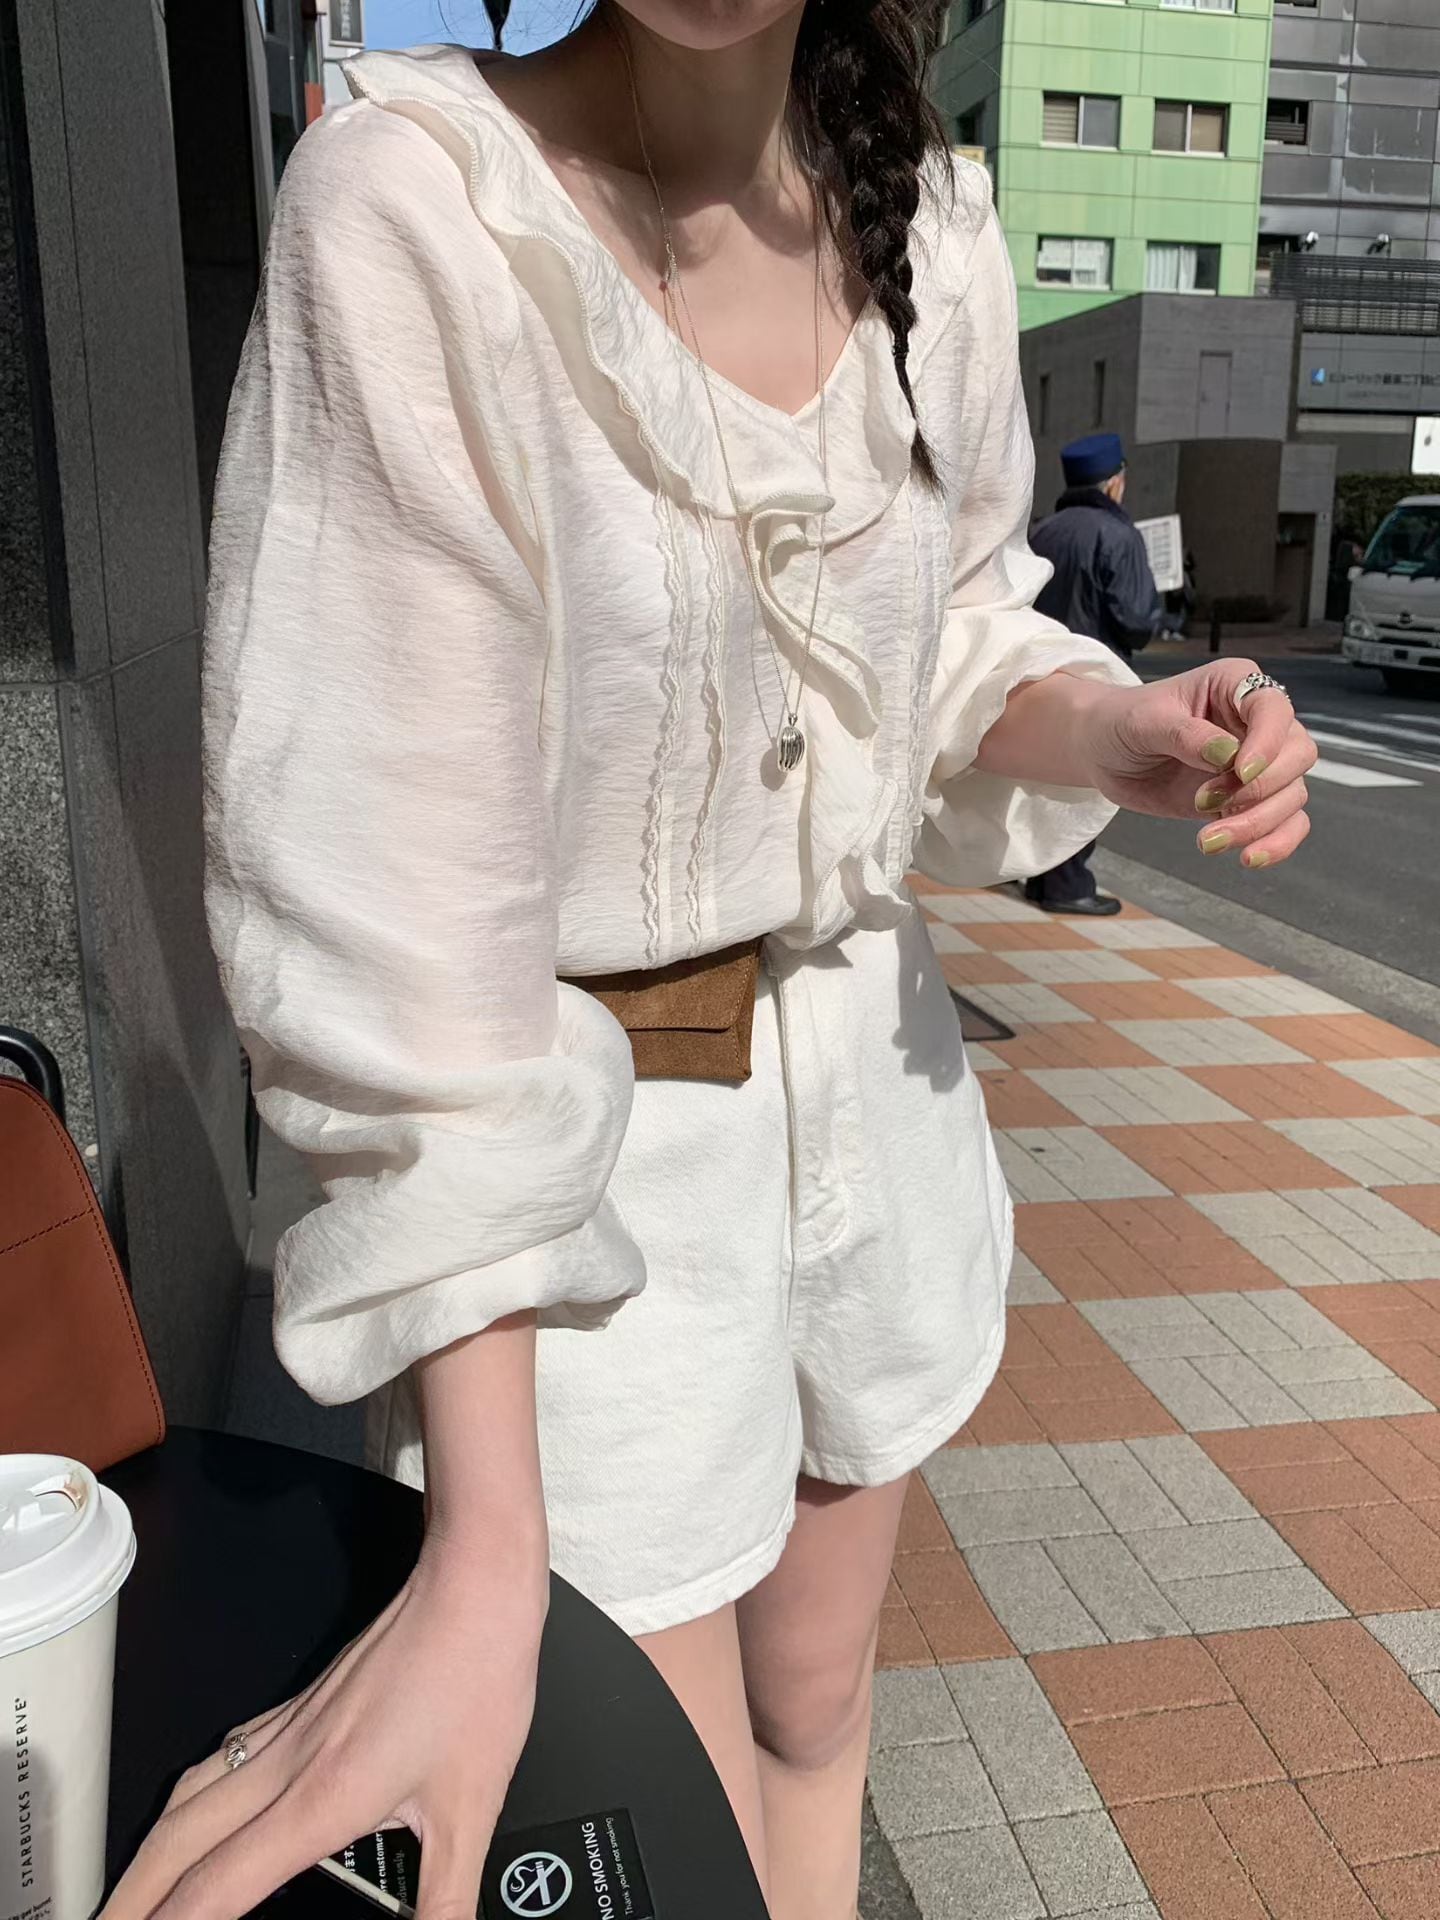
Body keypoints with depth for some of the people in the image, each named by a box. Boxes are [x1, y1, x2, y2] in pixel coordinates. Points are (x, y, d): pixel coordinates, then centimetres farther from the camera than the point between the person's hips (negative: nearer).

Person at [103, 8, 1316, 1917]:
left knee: (816, 1702, 23)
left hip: (870, 1057, 5)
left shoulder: (930, 220, -1)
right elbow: (386, 867, -25)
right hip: (567, 1134, -5)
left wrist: (1110, 730, -13)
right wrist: (486, 1554, -28)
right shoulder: (415, 200, -18)